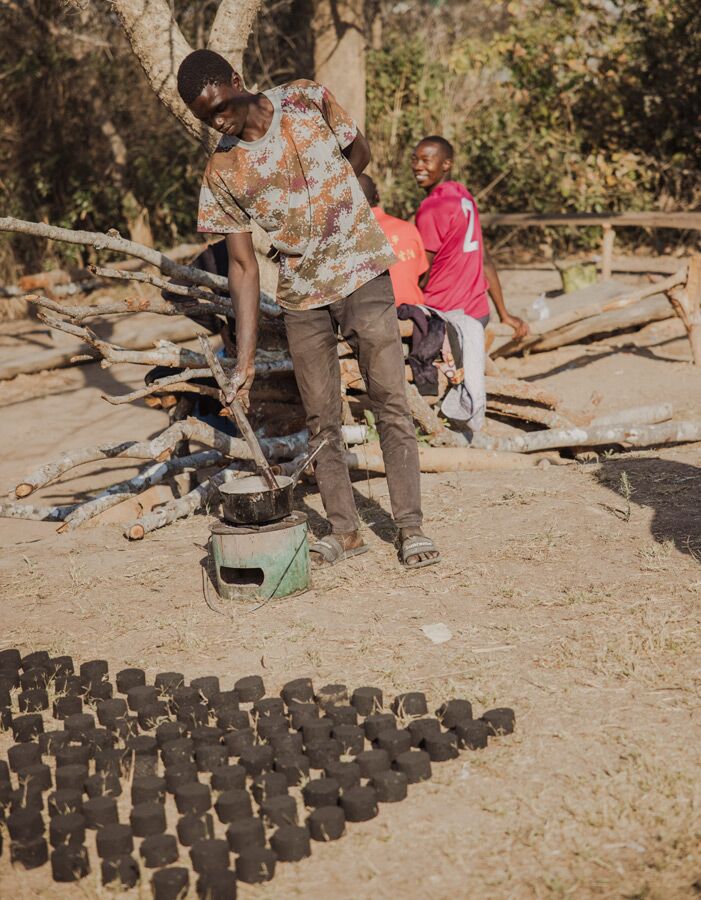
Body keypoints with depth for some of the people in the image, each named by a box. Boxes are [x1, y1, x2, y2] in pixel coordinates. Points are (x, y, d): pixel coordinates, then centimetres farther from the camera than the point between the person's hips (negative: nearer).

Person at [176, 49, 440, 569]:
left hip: (361, 272, -2)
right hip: (300, 293, 2)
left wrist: (325, 207, 0)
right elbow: (242, 265, -6)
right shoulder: (221, 174, -7)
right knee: (321, 418, 4)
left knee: (390, 401, -6)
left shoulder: (309, 101, -8)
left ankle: (411, 528, -1)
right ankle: (345, 531, 15)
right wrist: (245, 358, -12)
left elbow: (359, 153, 10)